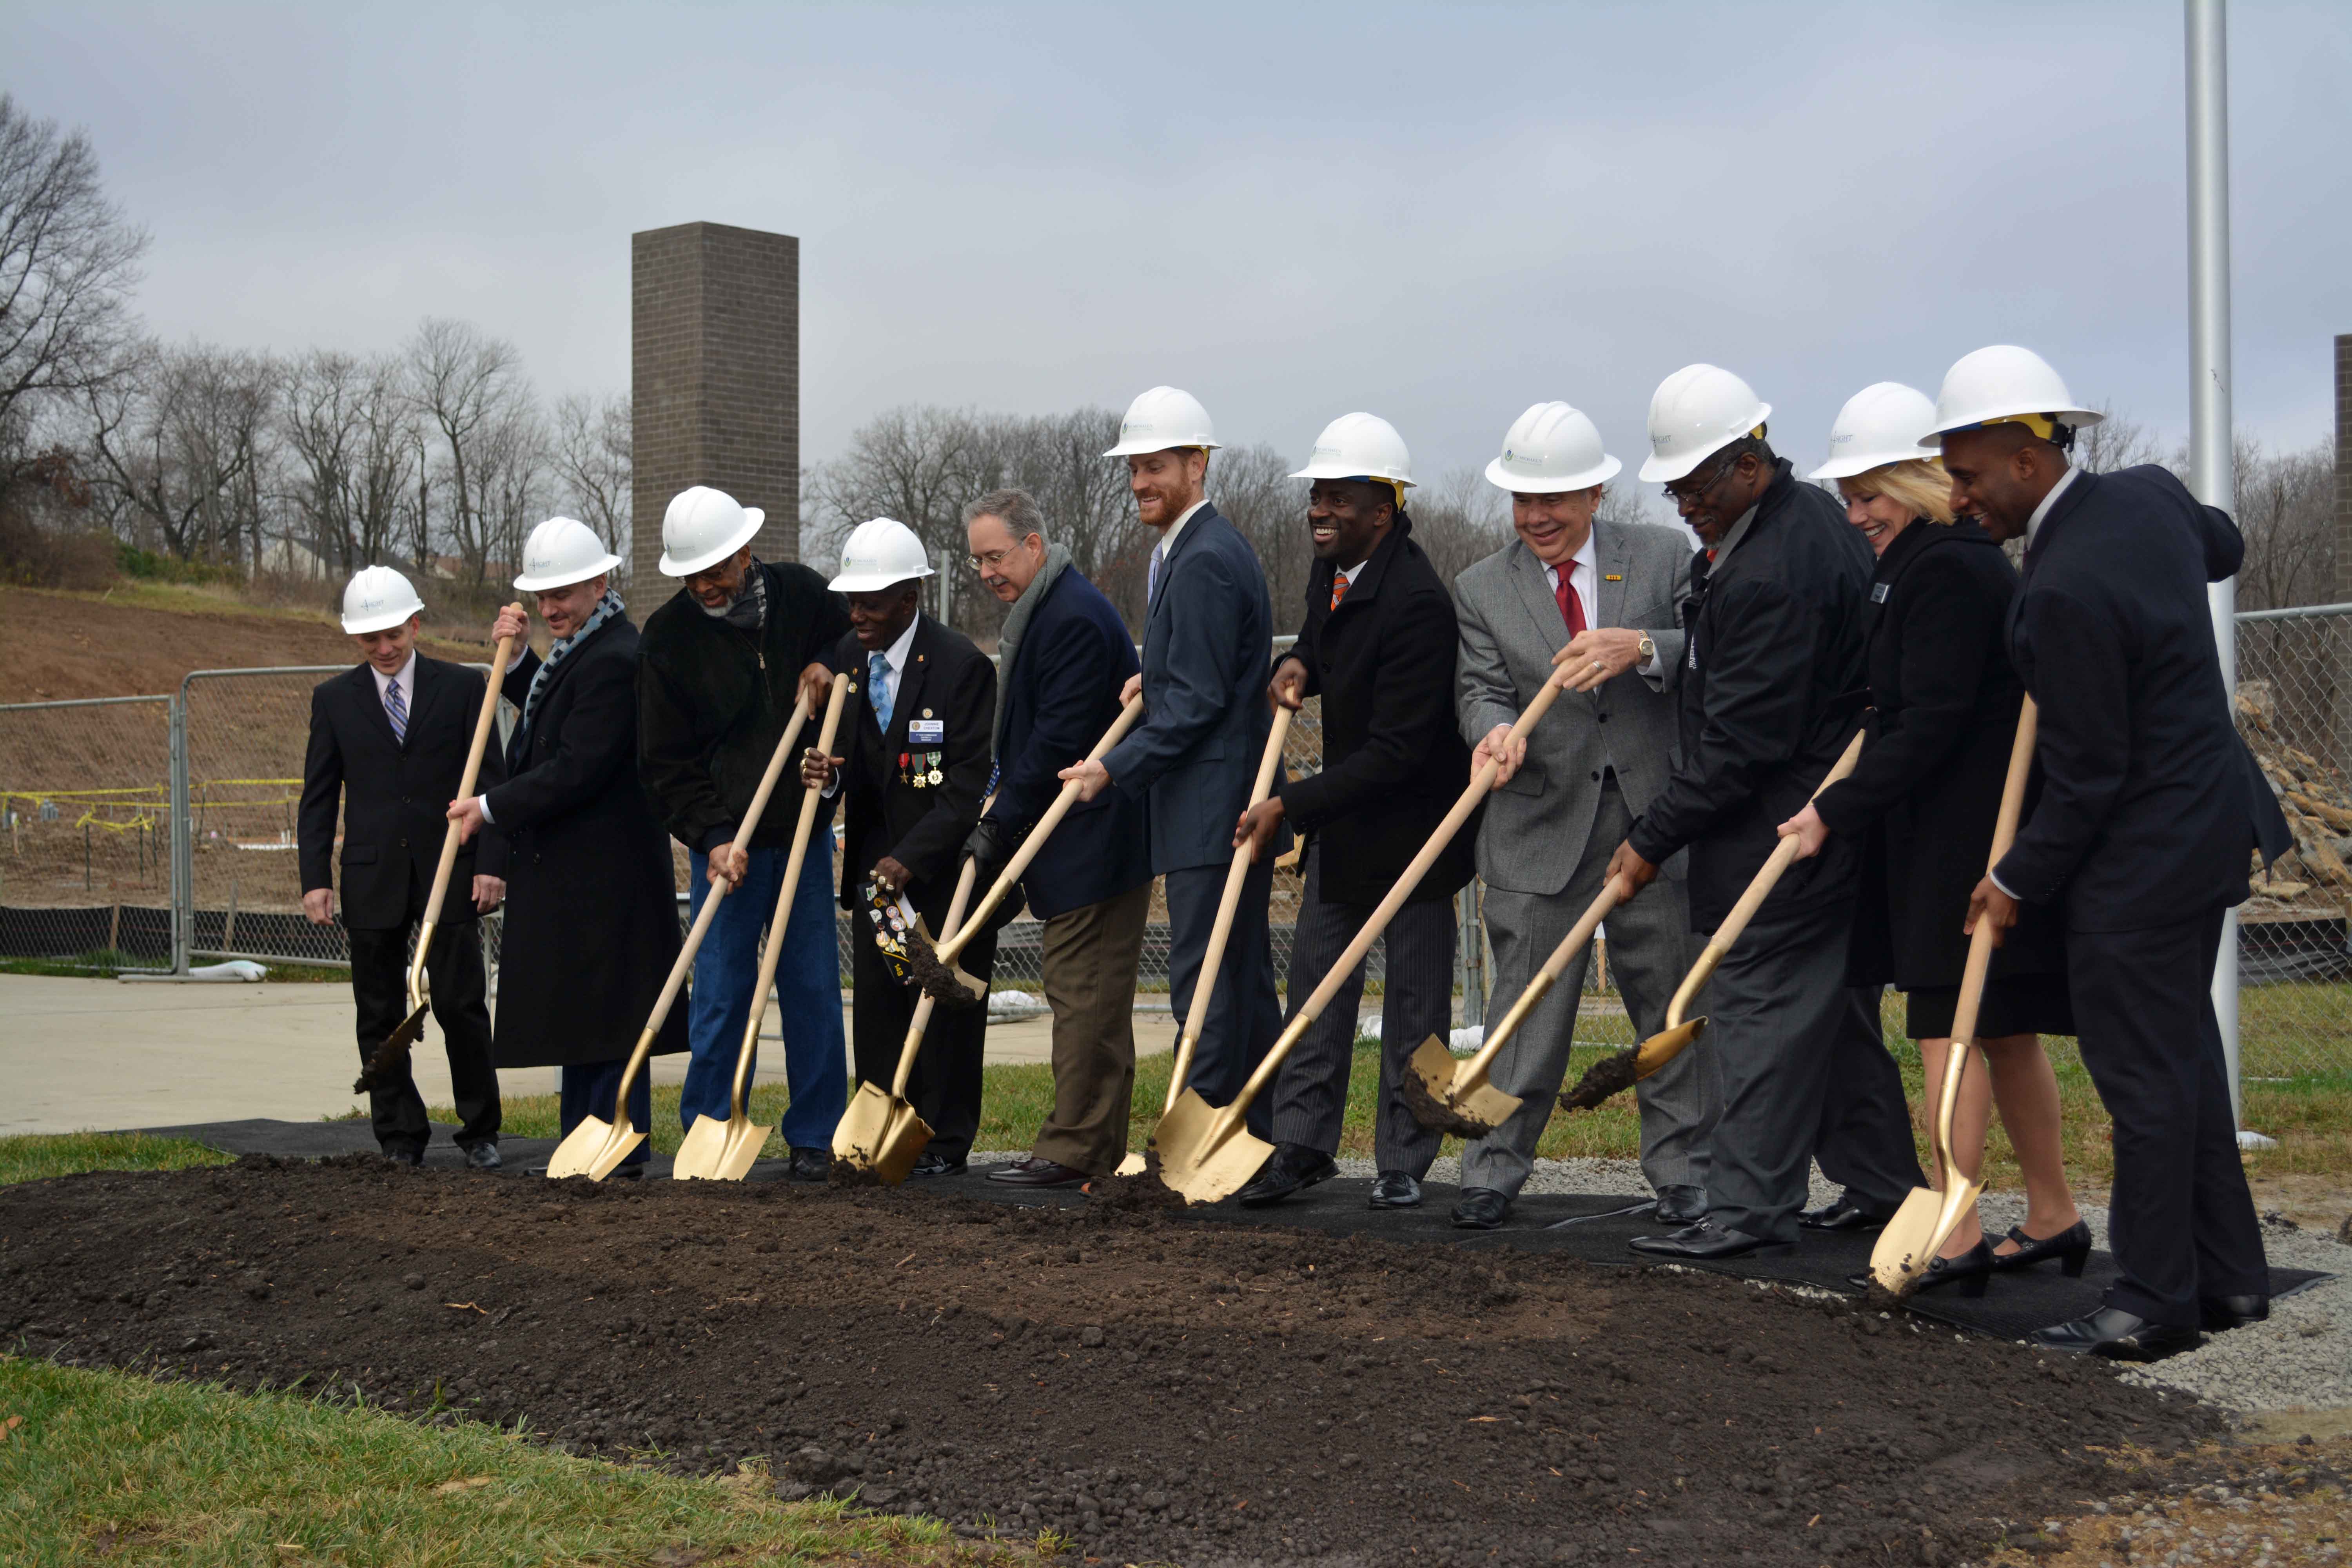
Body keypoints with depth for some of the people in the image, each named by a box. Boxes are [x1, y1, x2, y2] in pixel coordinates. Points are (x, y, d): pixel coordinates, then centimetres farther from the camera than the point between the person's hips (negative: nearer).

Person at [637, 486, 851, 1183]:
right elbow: (663, 761, -3)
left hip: (805, 827, 2)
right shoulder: (668, 635, -4)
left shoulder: (801, 594, 2)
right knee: (721, 992, -2)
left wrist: (830, 669, -3)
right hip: (727, 838, -2)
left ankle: (813, 1138, 13)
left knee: (813, 986, 4)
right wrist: (712, 836, -14)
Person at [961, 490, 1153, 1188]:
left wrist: (1000, 827, -15)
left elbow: (1059, 743, -21)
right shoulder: (1042, 611, 16)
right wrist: (1002, 808, 12)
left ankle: (1073, 1148, -2)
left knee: (1083, 993, -7)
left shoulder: (1074, 618, -18)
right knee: (1080, 993, 13)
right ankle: (1099, 1150, 18)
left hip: (1095, 837, -11)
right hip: (1076, 838, 11)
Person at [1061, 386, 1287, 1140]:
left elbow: (1199, 702, -19)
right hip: (1233, 804, 11)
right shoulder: (1193, 549, 18)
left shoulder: (1204, 562, -16)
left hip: (1213, 812, -11)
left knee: (1204, 977, -7)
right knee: (1244, 974, 14)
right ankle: (1261, 1138, 21)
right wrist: (1155, 680, 12)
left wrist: (1116, 768, -16)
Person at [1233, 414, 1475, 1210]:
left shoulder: (1417, 601, -27)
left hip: (1411, 822, -8)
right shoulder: (1332, 570, 1)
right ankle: (1303, 1145, 18)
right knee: (1316, 979, 10)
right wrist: (1299, 662, -1)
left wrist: (1289, 805, -25)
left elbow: (1395, 751, -27)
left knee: (1415, 996, 3)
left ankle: (1403, 1163, 12)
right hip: (1341, 816, 9)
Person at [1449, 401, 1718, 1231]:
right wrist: (1498, 730, -23)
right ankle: (1494, 1173, 9)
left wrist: (1643, 649, -22)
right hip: (1542, 824, 0)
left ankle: (1682, 1175, 16)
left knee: (1672, 1003, 5)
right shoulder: (1482, 589, 7)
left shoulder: (1665, 557, 4)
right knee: (1526, 1003, 2)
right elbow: (1482, 689, 0)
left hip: (1656, 819, 0)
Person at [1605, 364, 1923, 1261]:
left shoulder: (1773, 575, -25)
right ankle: (1886, 1186, 26)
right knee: (1832, 1002, 16)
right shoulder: (1808, 512, 9)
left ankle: (1749, 1208, 0)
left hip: (1782, 833, -11)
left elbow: (1738, 745, -23)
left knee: (1762, 1003, -6)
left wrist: (1652, 839, -16)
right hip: (1834, 813, 11)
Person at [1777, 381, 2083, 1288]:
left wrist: (1837, 811, -17)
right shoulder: (1918, 563, 15)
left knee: (1950, 1027, -8)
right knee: (2003, 1030, 14)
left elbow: (1931, 725, -20)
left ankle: (1956, 1235, -6)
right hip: (1947, 830, 10)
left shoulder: (1946, 570, -16)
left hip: (1968, 831, -10)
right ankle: (2053, 1217, 23)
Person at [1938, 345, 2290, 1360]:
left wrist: (2018, 882, -9)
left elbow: (2086, 774, -20)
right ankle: (2228, 1277, 27)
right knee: (2184, 1057, 18)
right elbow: (2224, 545, 27)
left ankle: (2154, 1304, 8)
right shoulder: (2148, 495, 2)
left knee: (2143, 1076, -1)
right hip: (2206, 821, 10)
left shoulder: (2064, 591, -25)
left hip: (2138, 858, -10)